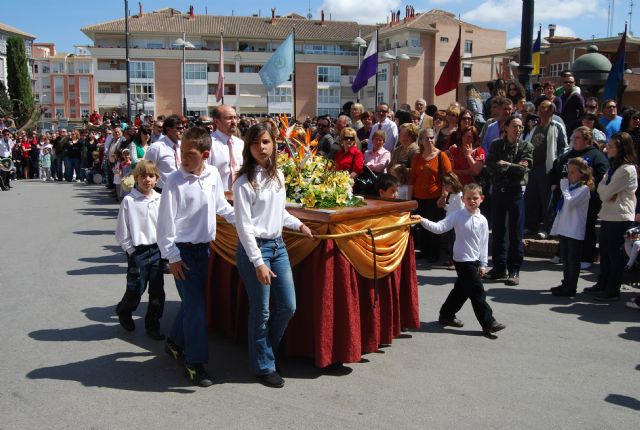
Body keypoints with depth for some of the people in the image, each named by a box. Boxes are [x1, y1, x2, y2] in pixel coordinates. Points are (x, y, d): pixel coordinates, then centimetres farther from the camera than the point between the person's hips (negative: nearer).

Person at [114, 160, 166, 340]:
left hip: (157, 250, 3)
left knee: (157, 291, 7)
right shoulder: (129, 200, -8)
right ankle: (123, 312, 35)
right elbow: (122, 232, -5)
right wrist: (131, 251, -6)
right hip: (138, 251, -3)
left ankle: (153, 324, 23)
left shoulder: (160, 199, 1)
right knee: (135, 290, 4)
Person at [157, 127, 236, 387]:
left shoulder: (213, 175, -1)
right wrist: (172, 257, -13)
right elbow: (165, 221, -13)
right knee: (195, 306, -5)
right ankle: (195, 363, 7)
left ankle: (175, 342, 39)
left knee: (194, 301, 16)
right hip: (183, 250, -5)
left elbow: (221, 206, 15)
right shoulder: (174, 181, -16)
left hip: (204, 247, 6)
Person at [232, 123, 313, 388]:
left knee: (288, 306, 10)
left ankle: (267, 350, 33)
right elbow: (244, 226, -16)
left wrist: (298, 225, 16)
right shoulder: (244, 182, -13)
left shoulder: (278, 175, 8)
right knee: (261, 312, 2)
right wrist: (258, 262, -20)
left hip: (278, 244, 7)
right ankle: (263, 366, 20)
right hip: (254, 247, -7)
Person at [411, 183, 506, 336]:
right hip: (463, 260, -6)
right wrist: (423, 221, -30)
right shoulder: (458, 216, -9)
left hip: (474, 261, 6)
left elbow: (484, 244, 7)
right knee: (478, 292, -6)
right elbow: (439, 227, -16)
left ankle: (446, 315, 32)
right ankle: (488, 323, 1)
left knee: (461, 289, 17)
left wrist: (483, 264, 7)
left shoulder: (482, 220, 3)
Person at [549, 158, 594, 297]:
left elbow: (570, 203, -23)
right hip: (564, 229, 8)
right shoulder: (570, 186, 14)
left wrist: (564, 188, -13)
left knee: (573, 260, -1)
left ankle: (570, 288, 5)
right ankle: (566, 284, 26)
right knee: (565, 259, 15)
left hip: (575, 231, -8)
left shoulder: (584, 189, -11)